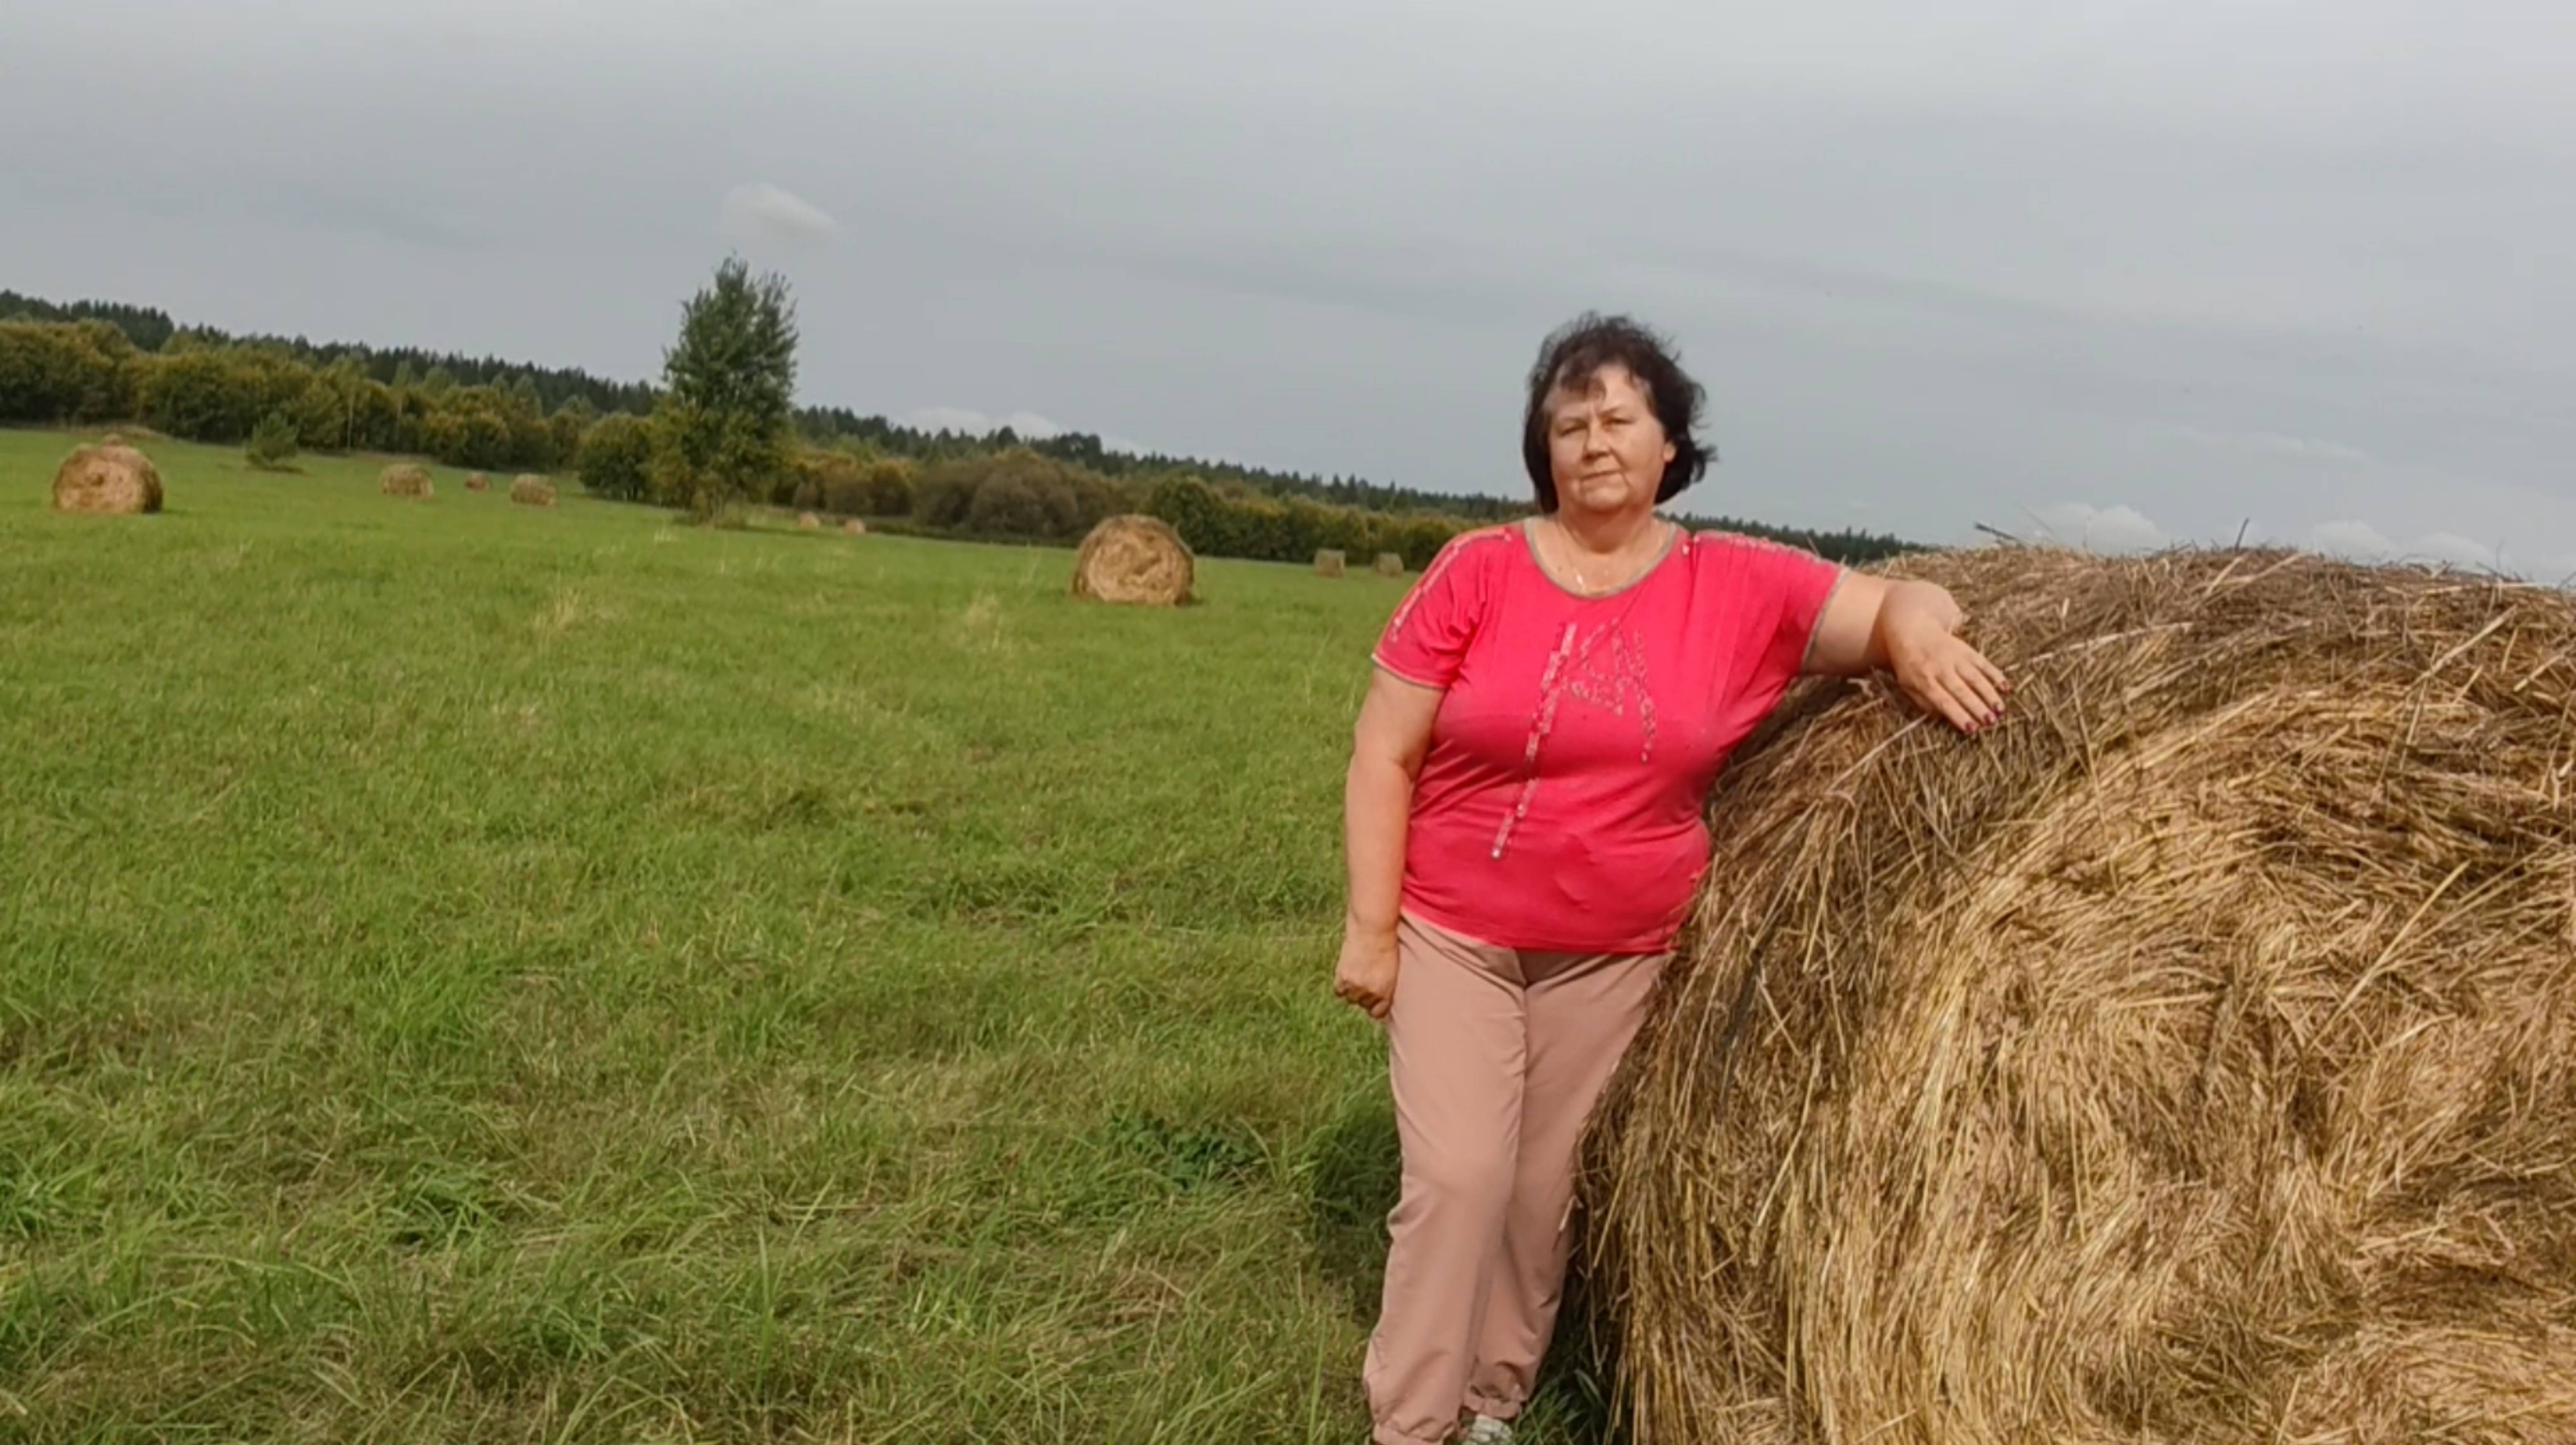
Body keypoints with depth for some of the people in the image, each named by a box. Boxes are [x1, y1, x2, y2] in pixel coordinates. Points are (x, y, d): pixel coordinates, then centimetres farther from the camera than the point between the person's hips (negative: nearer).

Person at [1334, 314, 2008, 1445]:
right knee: (1458, 1175, -6)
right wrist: (1369, 926, -10)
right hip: (1452, 936, -2)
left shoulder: (1740, 587, -5)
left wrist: (1918, 637, -27)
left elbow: (1900, 604, -2)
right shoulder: (1478, 571, -10)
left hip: (1616, 955, 2)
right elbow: (1383, 757, -7)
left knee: (1545, 1188, 12)